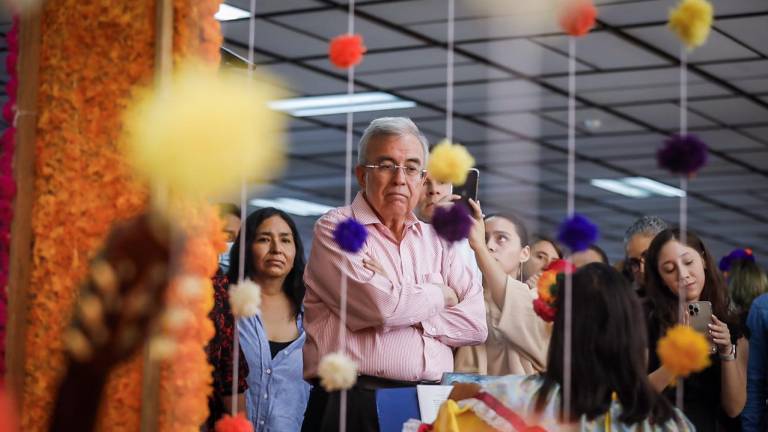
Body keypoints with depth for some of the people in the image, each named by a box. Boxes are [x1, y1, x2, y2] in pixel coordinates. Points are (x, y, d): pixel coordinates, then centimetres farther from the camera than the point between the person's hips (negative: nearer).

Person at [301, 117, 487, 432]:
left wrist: (405, 316, -5)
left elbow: (476, 323, 7)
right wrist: (441, 295, 6)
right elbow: (379, 305, -12)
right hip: (357, 403, -4)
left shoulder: (437, 240, 18)